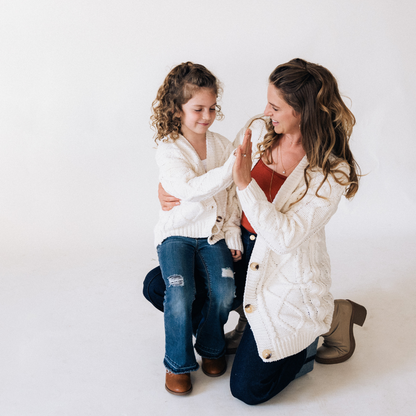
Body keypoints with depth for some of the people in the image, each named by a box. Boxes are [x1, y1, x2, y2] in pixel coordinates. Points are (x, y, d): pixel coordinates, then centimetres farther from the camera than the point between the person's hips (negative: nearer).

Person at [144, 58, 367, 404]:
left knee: (248, 389, -8)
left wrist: (245, 183, -36)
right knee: (157, 286, 2)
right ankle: (245, 311, 18)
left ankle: (331, 318, 13)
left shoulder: (332, 172, -22)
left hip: (287, 271, -6)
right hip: (241, 249, 6)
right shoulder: (260, 130, -6)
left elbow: (284, 238, -28)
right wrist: (173, 189, -6)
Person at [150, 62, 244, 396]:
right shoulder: (168, 150, -10)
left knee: (224, 291, -15)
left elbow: (232, 195, 9)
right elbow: (191, 189, -26)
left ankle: (210, 346, 15)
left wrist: (232, 234, 0)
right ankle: (178, 362, 2)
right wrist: (231, 168, -35)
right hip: (177, 232, -3)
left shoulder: (223, 146, 6)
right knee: (180, 294, -21)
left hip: (214, 233, 4)